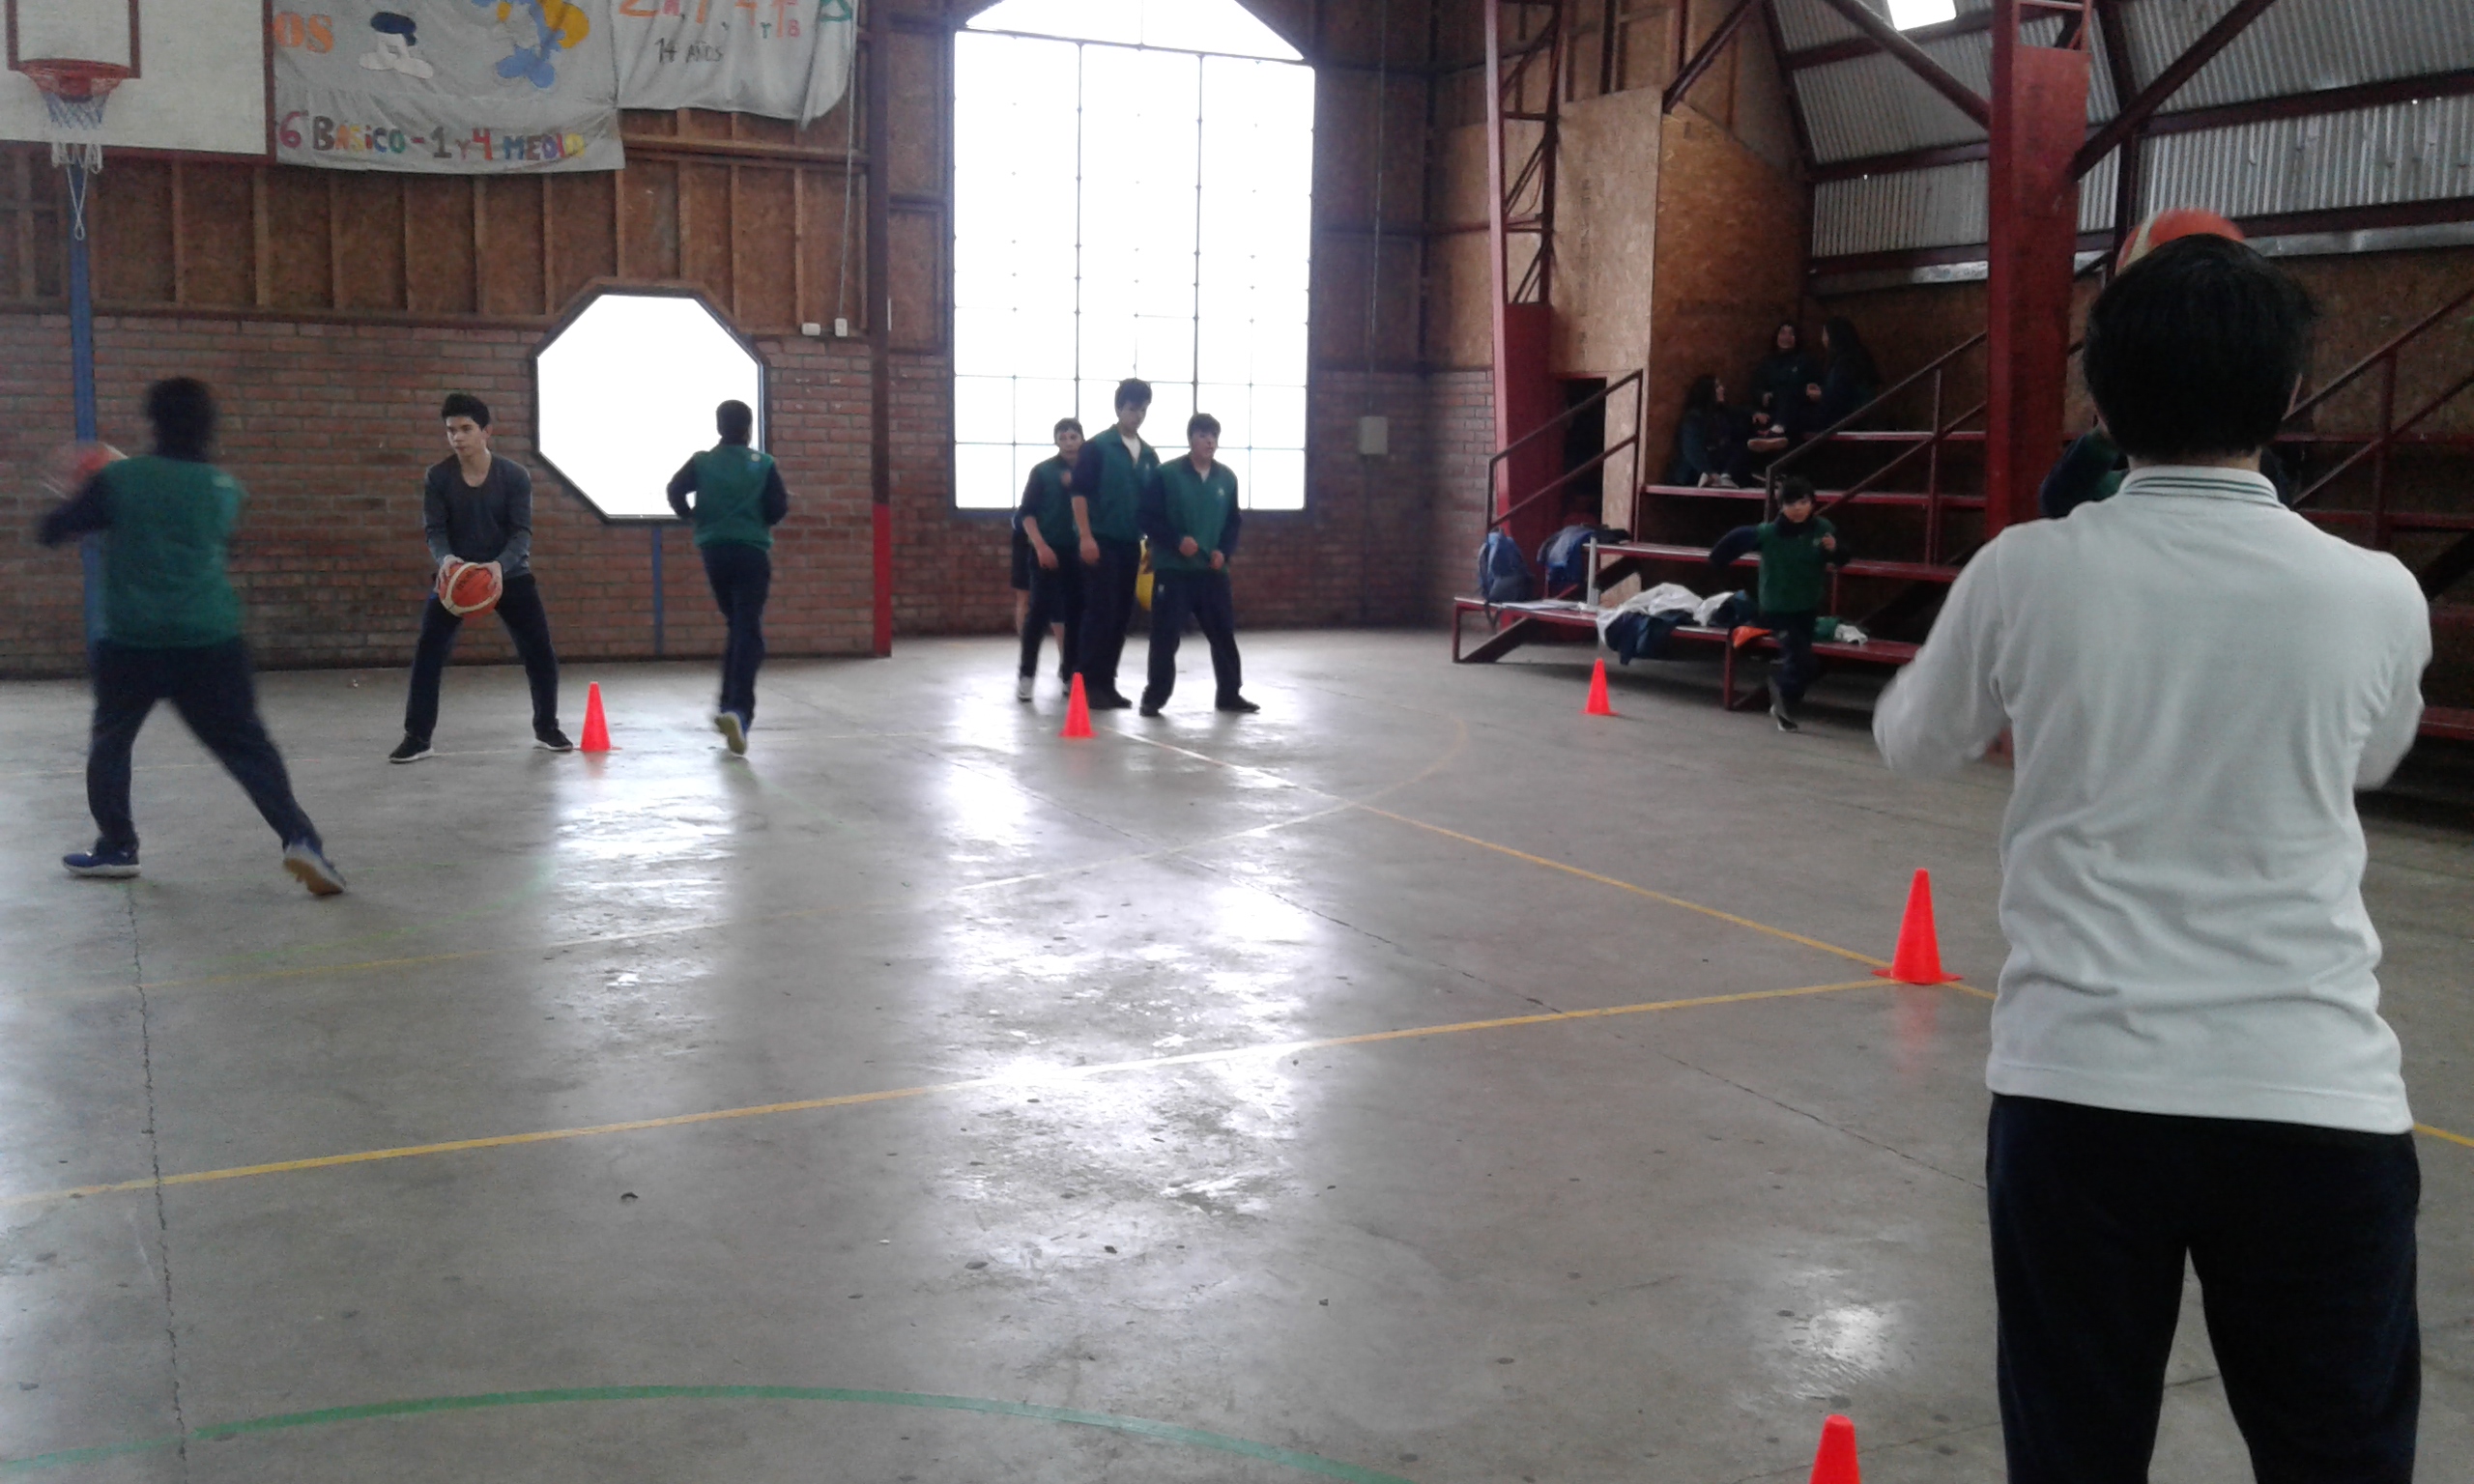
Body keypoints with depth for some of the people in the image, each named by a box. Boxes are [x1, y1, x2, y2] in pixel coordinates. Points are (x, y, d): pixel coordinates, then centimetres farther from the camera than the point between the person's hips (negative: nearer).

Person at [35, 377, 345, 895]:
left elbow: (50, 532, 8)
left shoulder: (118, 479, 1)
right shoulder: (225, 489, 6)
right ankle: (299, 839, -14)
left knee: (110, 741, 20)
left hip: (131, 642, 0)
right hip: (209, 641, 1)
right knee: (246, 745, 0)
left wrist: (83, 499, 29)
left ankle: (116, 848, 24)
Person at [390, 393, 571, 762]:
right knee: (427, 653, -9)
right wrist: (444, 558, -33)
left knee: (540, 652, -1)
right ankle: (417, 737, 1)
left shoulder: (515, 476, -14)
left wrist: (501, 565, -36)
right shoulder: (438, 477, -10)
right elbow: (434, 529, -10)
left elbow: (522, 531, -16)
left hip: (510, 574, 0)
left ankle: (547, 729, 19)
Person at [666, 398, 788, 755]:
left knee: (736, 626, 21)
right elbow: (780, 507, -5)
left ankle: (729, 705, 19)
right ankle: (738, 710, -27)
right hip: (752, 552, -3)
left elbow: (675, 491, -7)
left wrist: (692, 517, 11)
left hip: (714, 551, 3)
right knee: (749, 631, -9)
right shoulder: (764, 464, 0)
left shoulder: (701, 462, 5)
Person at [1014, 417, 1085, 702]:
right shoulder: (1042, 471, 1)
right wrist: (1040, 546, -12)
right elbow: (1026, 513, -1)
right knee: (1040, 609, -7)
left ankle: (1070, 673, 14)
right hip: (1048, 550, -3)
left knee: (1076, 612, 4)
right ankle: (1026, 674, -2)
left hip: (1079, 551, 3)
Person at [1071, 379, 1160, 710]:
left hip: (1130, 544, 6)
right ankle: (1090, 684, -2)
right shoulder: (1097, 447, -5)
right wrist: (1085, 537, -16)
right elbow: (1080, 493, -9)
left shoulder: (1149, 455, 12)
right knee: (1099, 613, -7)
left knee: (1121, 615, 8)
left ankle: (1107, 682, 15)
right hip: (1101, 541, -6)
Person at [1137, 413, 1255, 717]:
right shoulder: (1165, 475, -7)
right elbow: (1148, 518, -6)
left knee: (1223, 632, 8)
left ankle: (1229, 694, 20)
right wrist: (1177, 541, -17)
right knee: (1166, 635, -4)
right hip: (1172, 569, -4)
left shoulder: (1227, 478, 7)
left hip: (1212, 570, 4)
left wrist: (1224, 551, -1)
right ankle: (1154, 696, 6)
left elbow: (1235, 521, 14)